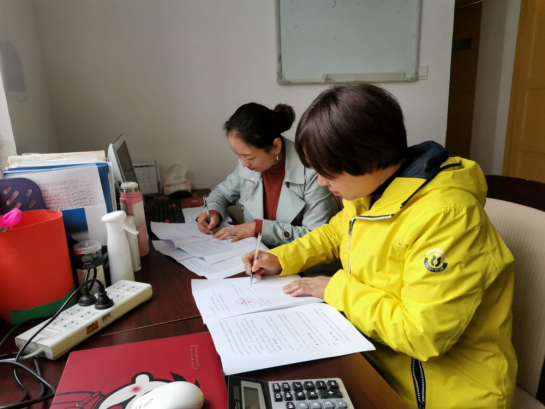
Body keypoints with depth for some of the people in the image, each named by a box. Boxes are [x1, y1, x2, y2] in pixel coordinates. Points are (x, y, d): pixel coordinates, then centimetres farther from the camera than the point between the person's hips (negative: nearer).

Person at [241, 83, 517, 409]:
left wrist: (336, 290, -19)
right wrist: (282, 259, 1)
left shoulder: (444, 216, -30)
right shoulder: (369, 189, -3)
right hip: (375, 350, 7)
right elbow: (335, 233, 15)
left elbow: (421, 334, -29)